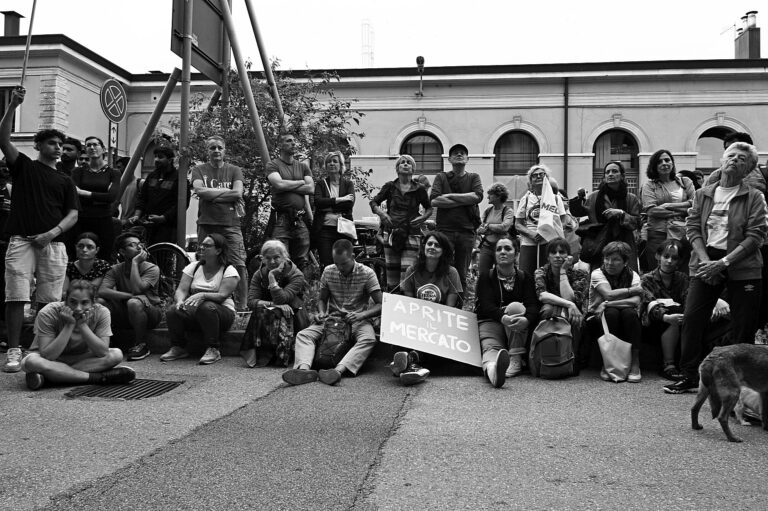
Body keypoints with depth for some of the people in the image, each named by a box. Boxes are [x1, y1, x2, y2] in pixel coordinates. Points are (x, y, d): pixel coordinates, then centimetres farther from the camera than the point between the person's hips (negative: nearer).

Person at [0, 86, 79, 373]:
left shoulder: (65, 181, 17)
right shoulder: (23, 166, 13)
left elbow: (73, 214, 9)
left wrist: (52, 232, -9)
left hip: (53, 244, 2)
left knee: (49, 301, 1)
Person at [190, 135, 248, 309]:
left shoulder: (234, 170, 10)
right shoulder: (199, 170, 10)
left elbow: (238, 193, -6)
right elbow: (200, 191, -9)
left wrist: (212, 195, -7)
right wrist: (227, 192, -7)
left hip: (231, 224, 0)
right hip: (206, 224, 1)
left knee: (239, 266, -9)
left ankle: (241, 306, -2)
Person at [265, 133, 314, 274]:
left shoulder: (303, 166, 17)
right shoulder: (273, 165, 5)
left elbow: (311, 189, 3)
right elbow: (279, 184, -14)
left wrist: (288, 186, -4)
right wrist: (301, 182, -1)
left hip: (301, 220, 4)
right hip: (281, 219, -4)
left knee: (302, 262, 5)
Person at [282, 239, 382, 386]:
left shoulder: (367, 274, -7)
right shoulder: (328, 272, 3)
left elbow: (380, 305, -10)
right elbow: (322, 298, 15)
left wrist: (361, 315, -28)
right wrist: (321, 313, -8)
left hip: (358, 319, -3)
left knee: (368, 339, -37)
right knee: (303, 335, -21)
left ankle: (339, 370, -54)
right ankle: (304, 369, -46)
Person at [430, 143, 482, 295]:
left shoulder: (473, 178, 13)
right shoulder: (441, 177, 9)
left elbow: (478, 196, -7)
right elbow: (434, 201, -7)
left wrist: (450, 196, -6)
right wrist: (465, 201, -6)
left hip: (467, 231, 1)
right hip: (445, 230, -1)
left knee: (462, 274, 5)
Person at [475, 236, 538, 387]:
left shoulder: (524, 278, 7)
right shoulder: (486, 277, 3)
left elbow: (533, 305, -8)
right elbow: (486, 305, -12)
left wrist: (526, 320, -35)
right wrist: (503, 317, -36)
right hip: (490, 321, -1)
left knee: (516, 306, -29)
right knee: (490, 347, -33)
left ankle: (516, 359, -30)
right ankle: (492, 369, -70)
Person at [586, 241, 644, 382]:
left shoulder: (633, 275, -4)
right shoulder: (597, 274, -9)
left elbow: (636, 301, -22)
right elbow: (609, 294, -27)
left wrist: (607, 304, -28)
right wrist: (633, 289, -17)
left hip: (626, 323, 2)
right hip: (598, 318, -2)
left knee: (629, 312, -30)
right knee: (611, 312, -32)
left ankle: (635, 363, -25)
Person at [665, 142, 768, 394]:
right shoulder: (703, 194, 11)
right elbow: (692, 227, 4)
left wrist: (723, 263, -17)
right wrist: (705, 260, -11)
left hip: (742, 266, -2)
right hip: (706, 262, 2)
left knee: (743, 327, 2)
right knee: (692, 319, -4)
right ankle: (690, 376, 8)